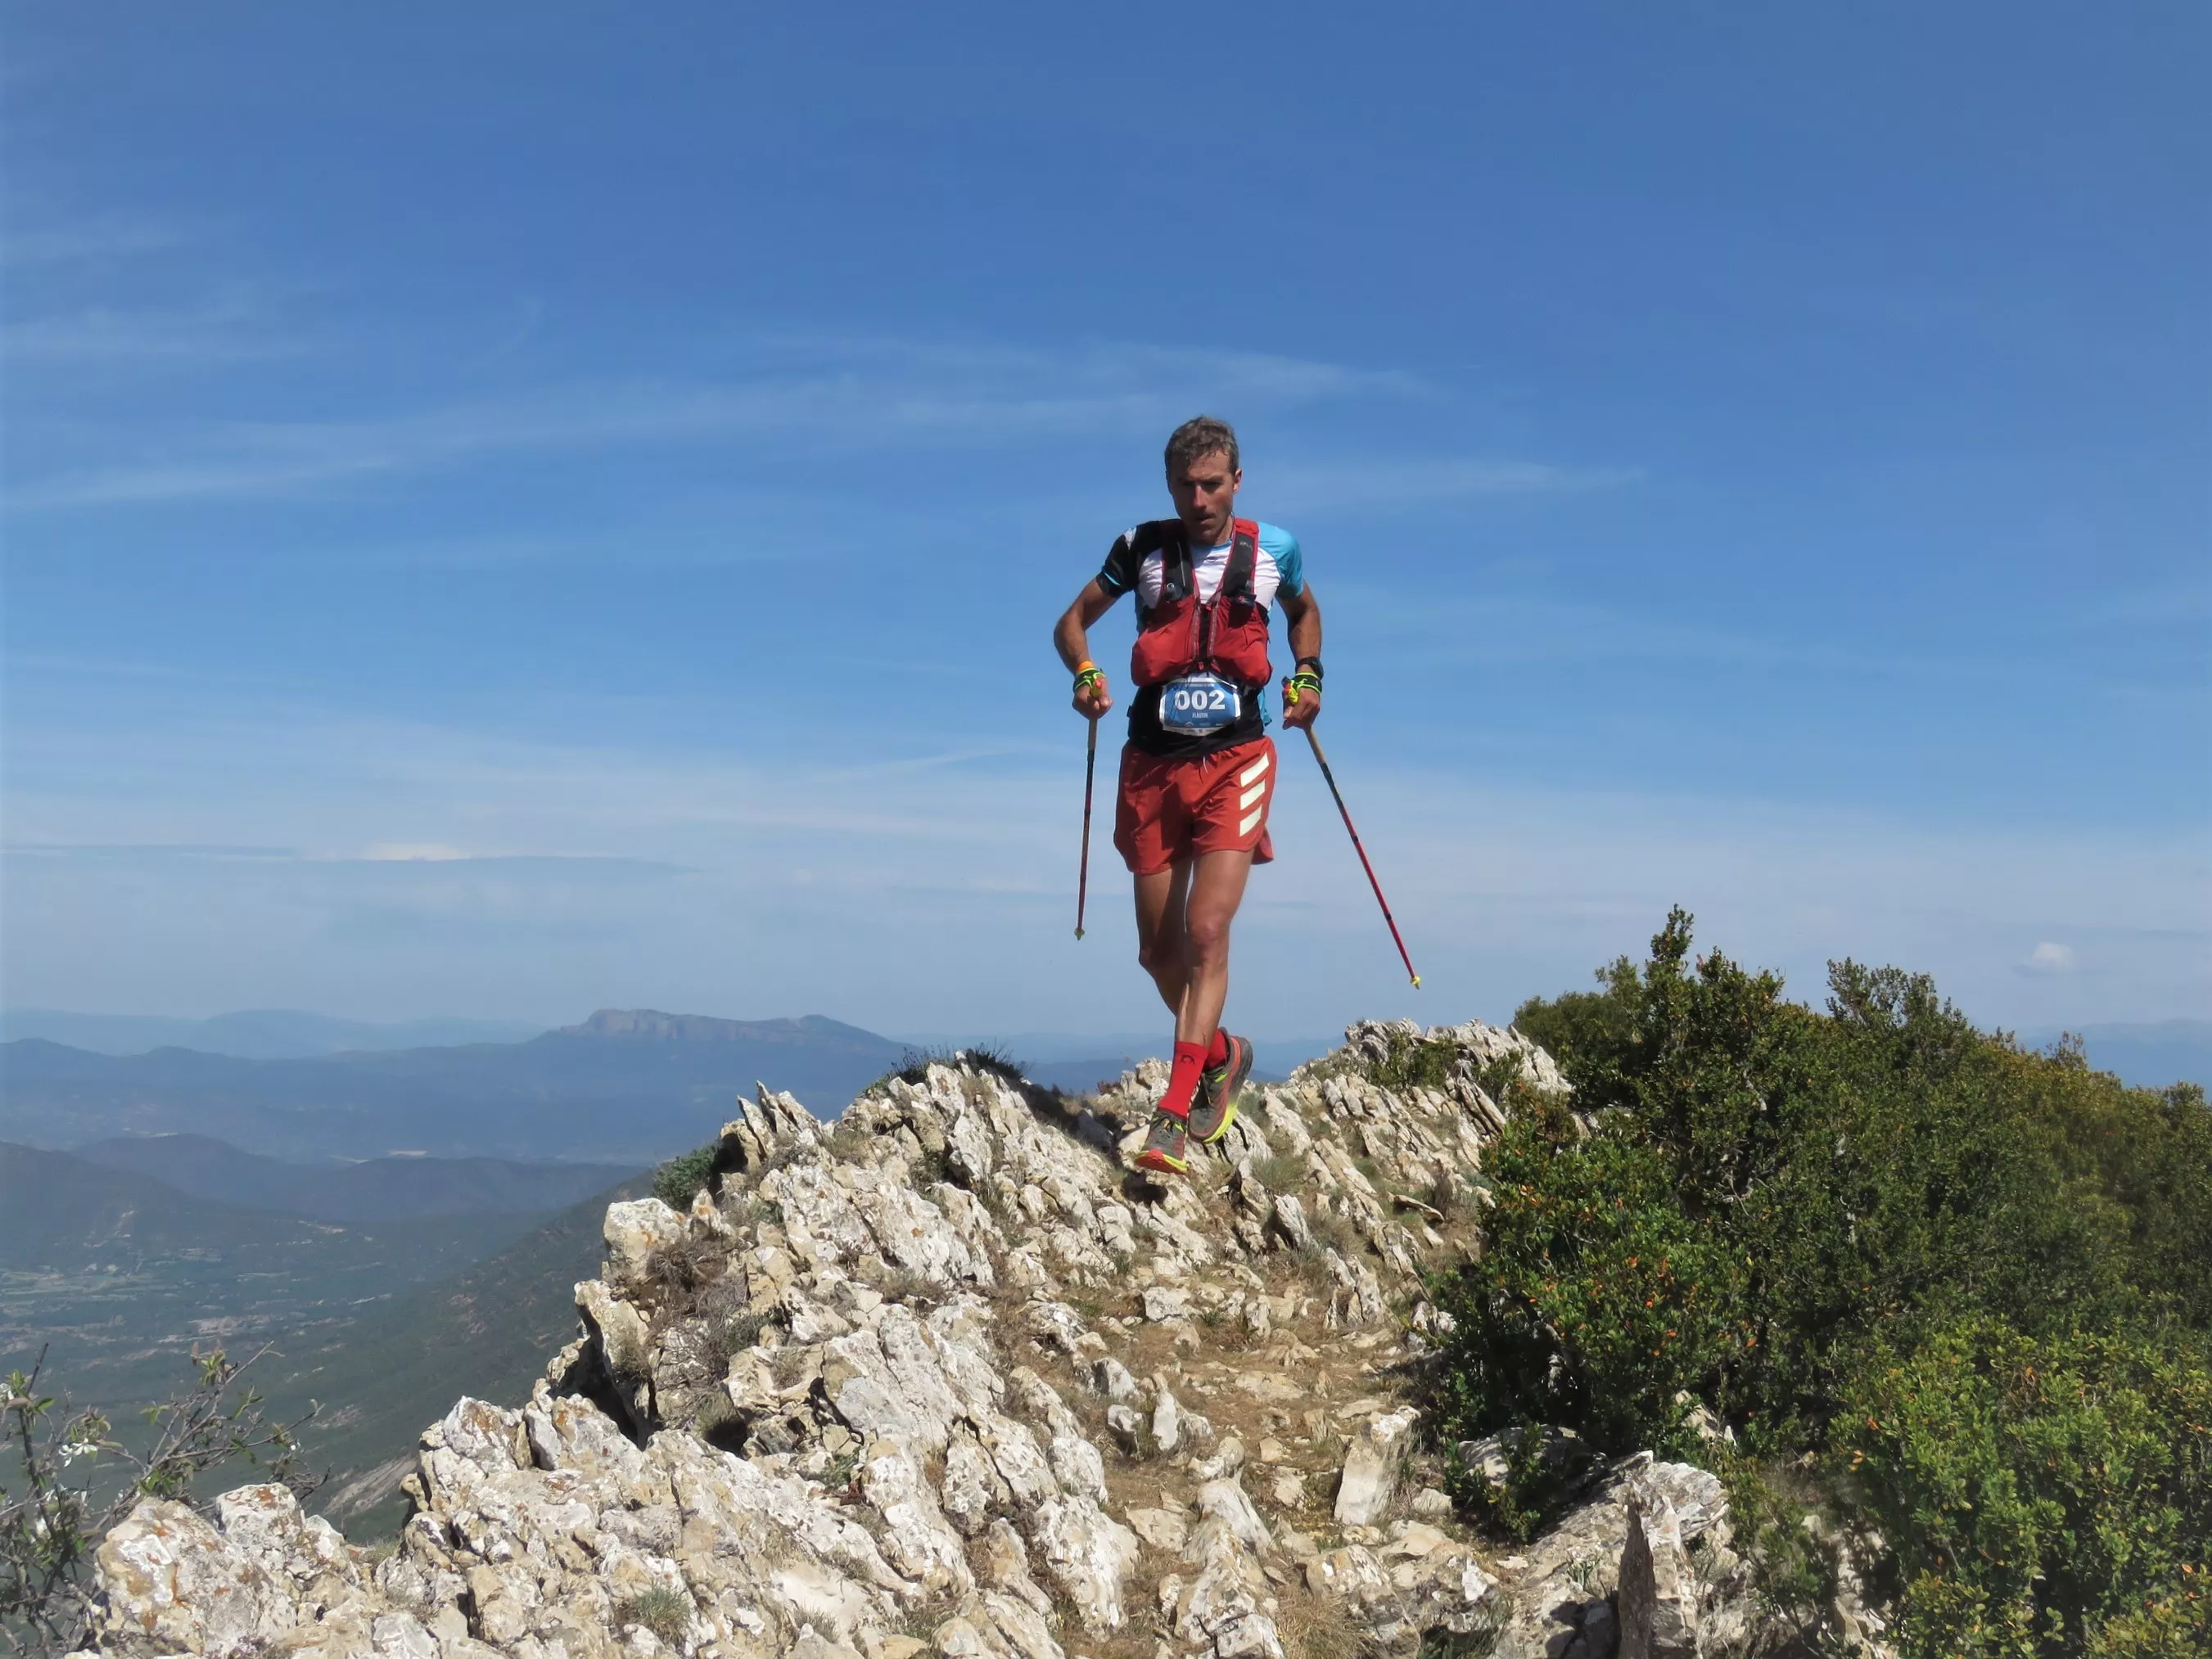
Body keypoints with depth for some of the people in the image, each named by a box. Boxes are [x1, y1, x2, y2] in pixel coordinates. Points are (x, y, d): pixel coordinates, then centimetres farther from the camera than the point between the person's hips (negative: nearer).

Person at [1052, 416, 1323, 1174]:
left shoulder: (1272, 549, 3)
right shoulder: (1142, 549, 2)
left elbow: (1304, 611, 24)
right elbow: (1072, 622, 12)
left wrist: (1307, 676, 7)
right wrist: (1085, 675, -9)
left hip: (1235, 761, -2)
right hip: (1154, 765, 2)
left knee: (1206, 931, -16)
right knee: (1159, 950, 8)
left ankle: (1174, 1117, -12)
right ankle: (1221, 1055, 36)